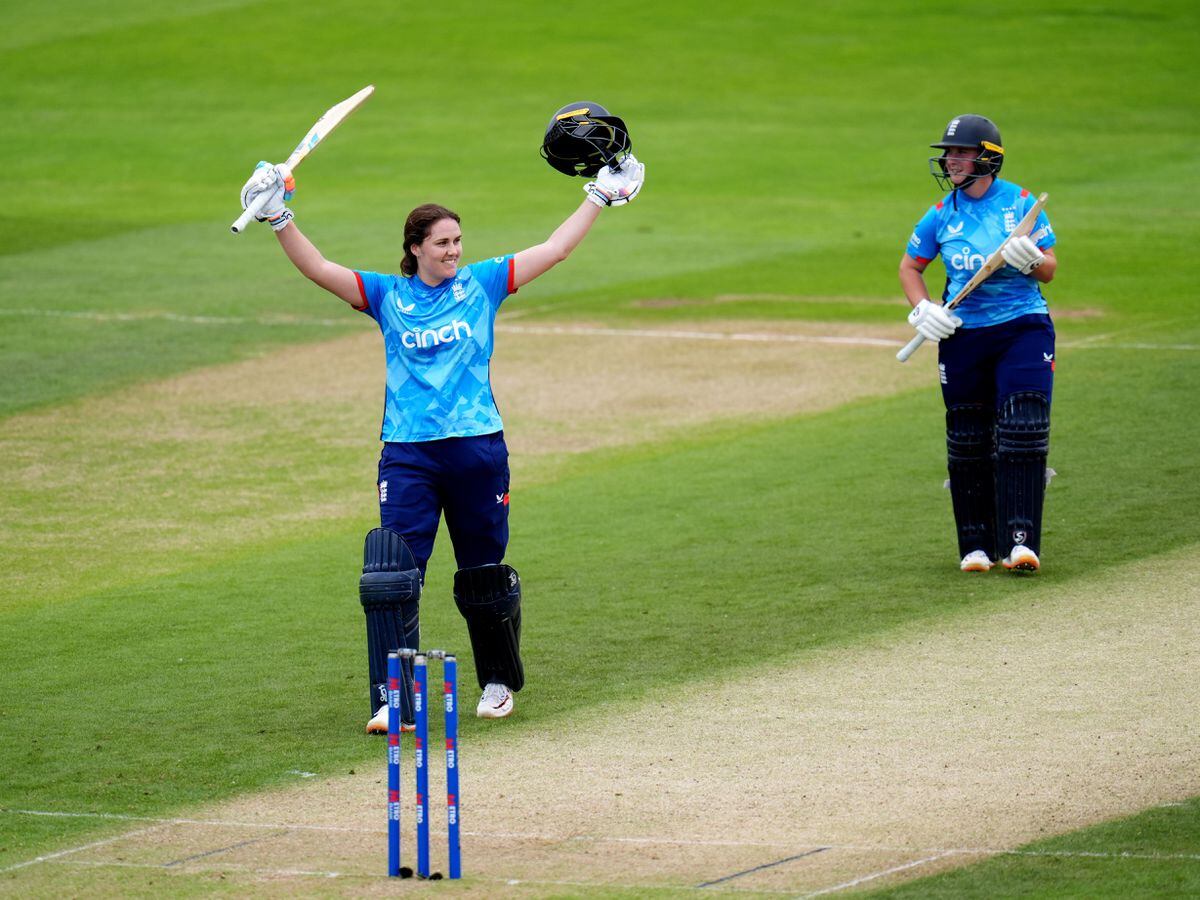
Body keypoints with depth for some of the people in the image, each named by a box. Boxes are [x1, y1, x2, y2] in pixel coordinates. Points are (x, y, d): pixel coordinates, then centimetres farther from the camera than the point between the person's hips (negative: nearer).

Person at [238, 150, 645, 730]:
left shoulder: (482, 284, 7)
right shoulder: (388, 295, 7)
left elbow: (554, 251, 9)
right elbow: (319, 269, -1)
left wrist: (599, 197, 8)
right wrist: (280, 221, -13)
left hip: (478, 448, 0)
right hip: (407, 455, 0)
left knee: (483, 574, 10)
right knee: (392, 576, -12)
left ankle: (499, 681, 31)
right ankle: (394, 701, -13)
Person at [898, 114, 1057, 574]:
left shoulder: (1021, 203, -3)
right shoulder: (942, 215, 3)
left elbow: (1049, 269, 0)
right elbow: (910, 266, 15)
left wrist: (1031, 259, -23)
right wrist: (922, 309, -3)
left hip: (1023, 327, -2)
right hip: (962, 334, 3)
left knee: (1023, 434, -14)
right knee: (968, 444, 6)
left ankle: (1020, 540, -15)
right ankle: (976, 544, 16)